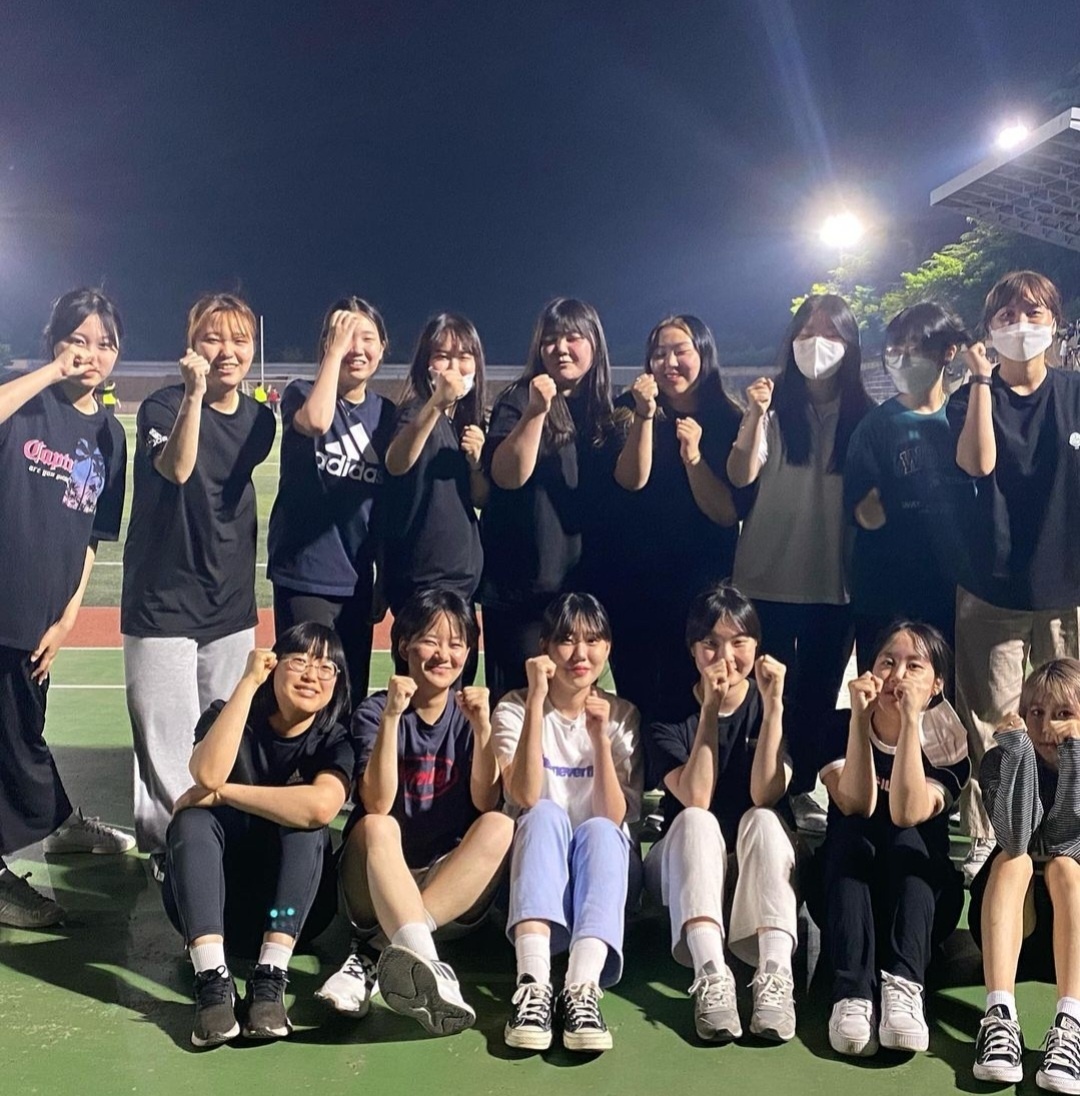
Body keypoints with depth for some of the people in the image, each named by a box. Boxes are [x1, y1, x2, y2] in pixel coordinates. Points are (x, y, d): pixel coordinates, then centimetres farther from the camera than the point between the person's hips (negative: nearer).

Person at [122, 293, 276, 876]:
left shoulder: (259, 420, 5)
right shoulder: (163, 405, -9)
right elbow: (176, 468, -29)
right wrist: (195, 392, -35)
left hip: (232, 602, 5)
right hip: (162, 601, -5)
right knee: (169, 737, -3)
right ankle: (168, 845, 12)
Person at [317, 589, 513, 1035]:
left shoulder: (470, 712, 4)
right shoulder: (374, 711, -2)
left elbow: (485, 804, -10)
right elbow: (377, 804, -18)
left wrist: (482, 727, -23)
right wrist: (391, 716, -26)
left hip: (456, 886, 2)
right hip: (377, 883, -1)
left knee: (500, 827, -28)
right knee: (375, 827, -32)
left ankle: (376, 954, -34)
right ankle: (428, 965, -54)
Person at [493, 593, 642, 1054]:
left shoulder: (621, 715, 2)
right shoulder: (514, 708, -2)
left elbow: (615, 817, -9)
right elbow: (525, 798, -20)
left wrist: (600, 737, -21)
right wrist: (537, 701, -24)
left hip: (601, 870, 1)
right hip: (533, 872, -1)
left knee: (599, 830, -32)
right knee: (546, 815, -32)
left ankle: (582, 988, -49)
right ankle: (533, 983, -49)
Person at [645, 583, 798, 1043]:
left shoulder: (768, 704, -4)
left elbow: (765, 795, -19)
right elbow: (694, 797, -21)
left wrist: (773, 706, -27)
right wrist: (711, 709, -27)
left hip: (759, 860, 1)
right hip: (686, 863, 0)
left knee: (761, 818, -32)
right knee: (695, 819, -33)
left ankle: (775, 973, -47)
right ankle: (711, 975, -49)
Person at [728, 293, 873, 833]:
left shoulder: (863, 415, 4)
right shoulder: (775, 406, -1)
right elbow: (741, 475, -14)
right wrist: (754, 417, -26)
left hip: (834, 577, 2)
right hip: (768, 574, -2)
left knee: (819, 690, 10)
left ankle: (802, 789, 24)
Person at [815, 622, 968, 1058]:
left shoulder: (947, 743, -7)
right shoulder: (840, 726, -3)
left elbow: (907, 814, -26)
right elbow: (855, 805, -21)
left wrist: (910, 719, -30)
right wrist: (861, 716, -28)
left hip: (920, 893, 0)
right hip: (844, 890, 1)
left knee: (906, 839, -30)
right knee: (850, 834, -30)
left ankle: (904, 985, -45)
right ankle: (853, 991, -46)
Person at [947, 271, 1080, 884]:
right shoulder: (973, 398, 3)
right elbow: (979, 464, -17)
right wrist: (982, 378, -12)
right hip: (993, 587, -1)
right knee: (991, 720, 1)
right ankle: (986, 836, 14)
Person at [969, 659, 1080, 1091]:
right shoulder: (1001, 761, -10)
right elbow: (1016, 840, -27)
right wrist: (1019, 748, -31)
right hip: (1013, 917, 0)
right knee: (1012, 859, -29)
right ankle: (1000, 1015, -47)